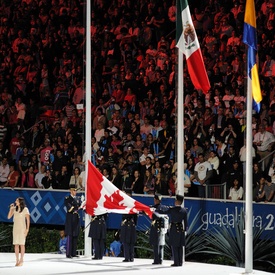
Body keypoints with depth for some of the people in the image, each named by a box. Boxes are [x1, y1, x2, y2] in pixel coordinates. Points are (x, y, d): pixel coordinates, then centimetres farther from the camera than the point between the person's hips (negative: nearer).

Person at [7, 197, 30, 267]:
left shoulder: (25, 209, -8)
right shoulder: (14, 209, 7)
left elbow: (28, 220, -8)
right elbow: (9, 217, 5)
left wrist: (27, 229, -15)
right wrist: (11, 209, -6)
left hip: (22, 228, -5)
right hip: (15, 228, 5)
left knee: (21, 244, -5)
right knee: (16, 244, 2)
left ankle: (21, 261, 0)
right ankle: (17, 261, 6)